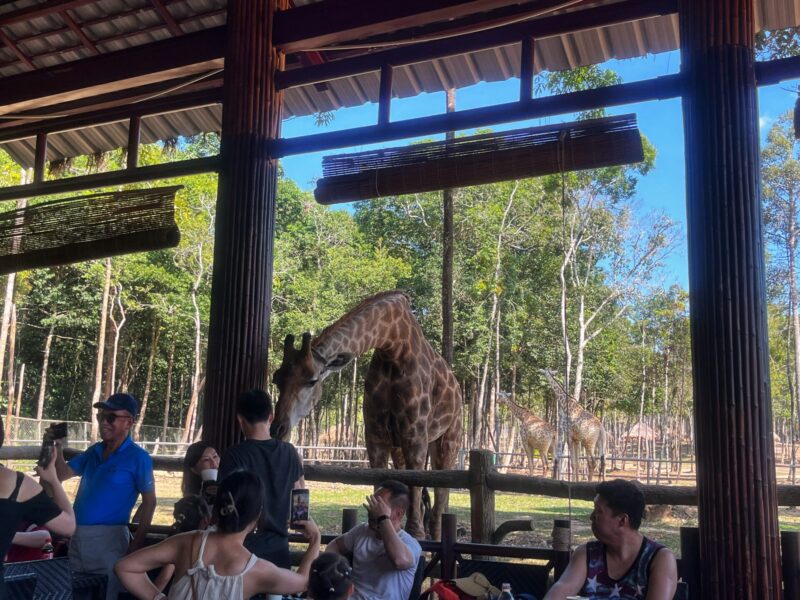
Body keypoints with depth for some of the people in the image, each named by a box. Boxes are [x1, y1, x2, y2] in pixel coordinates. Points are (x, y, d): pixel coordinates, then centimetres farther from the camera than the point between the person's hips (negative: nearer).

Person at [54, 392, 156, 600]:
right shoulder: (93, 451, 10)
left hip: (108, 537, -6)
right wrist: (57, 447, -5)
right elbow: (62, 474, 11)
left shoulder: (137, 457, -9)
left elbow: (149, 501, -9)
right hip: (77, 535, 6)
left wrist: (137, 544, -13)